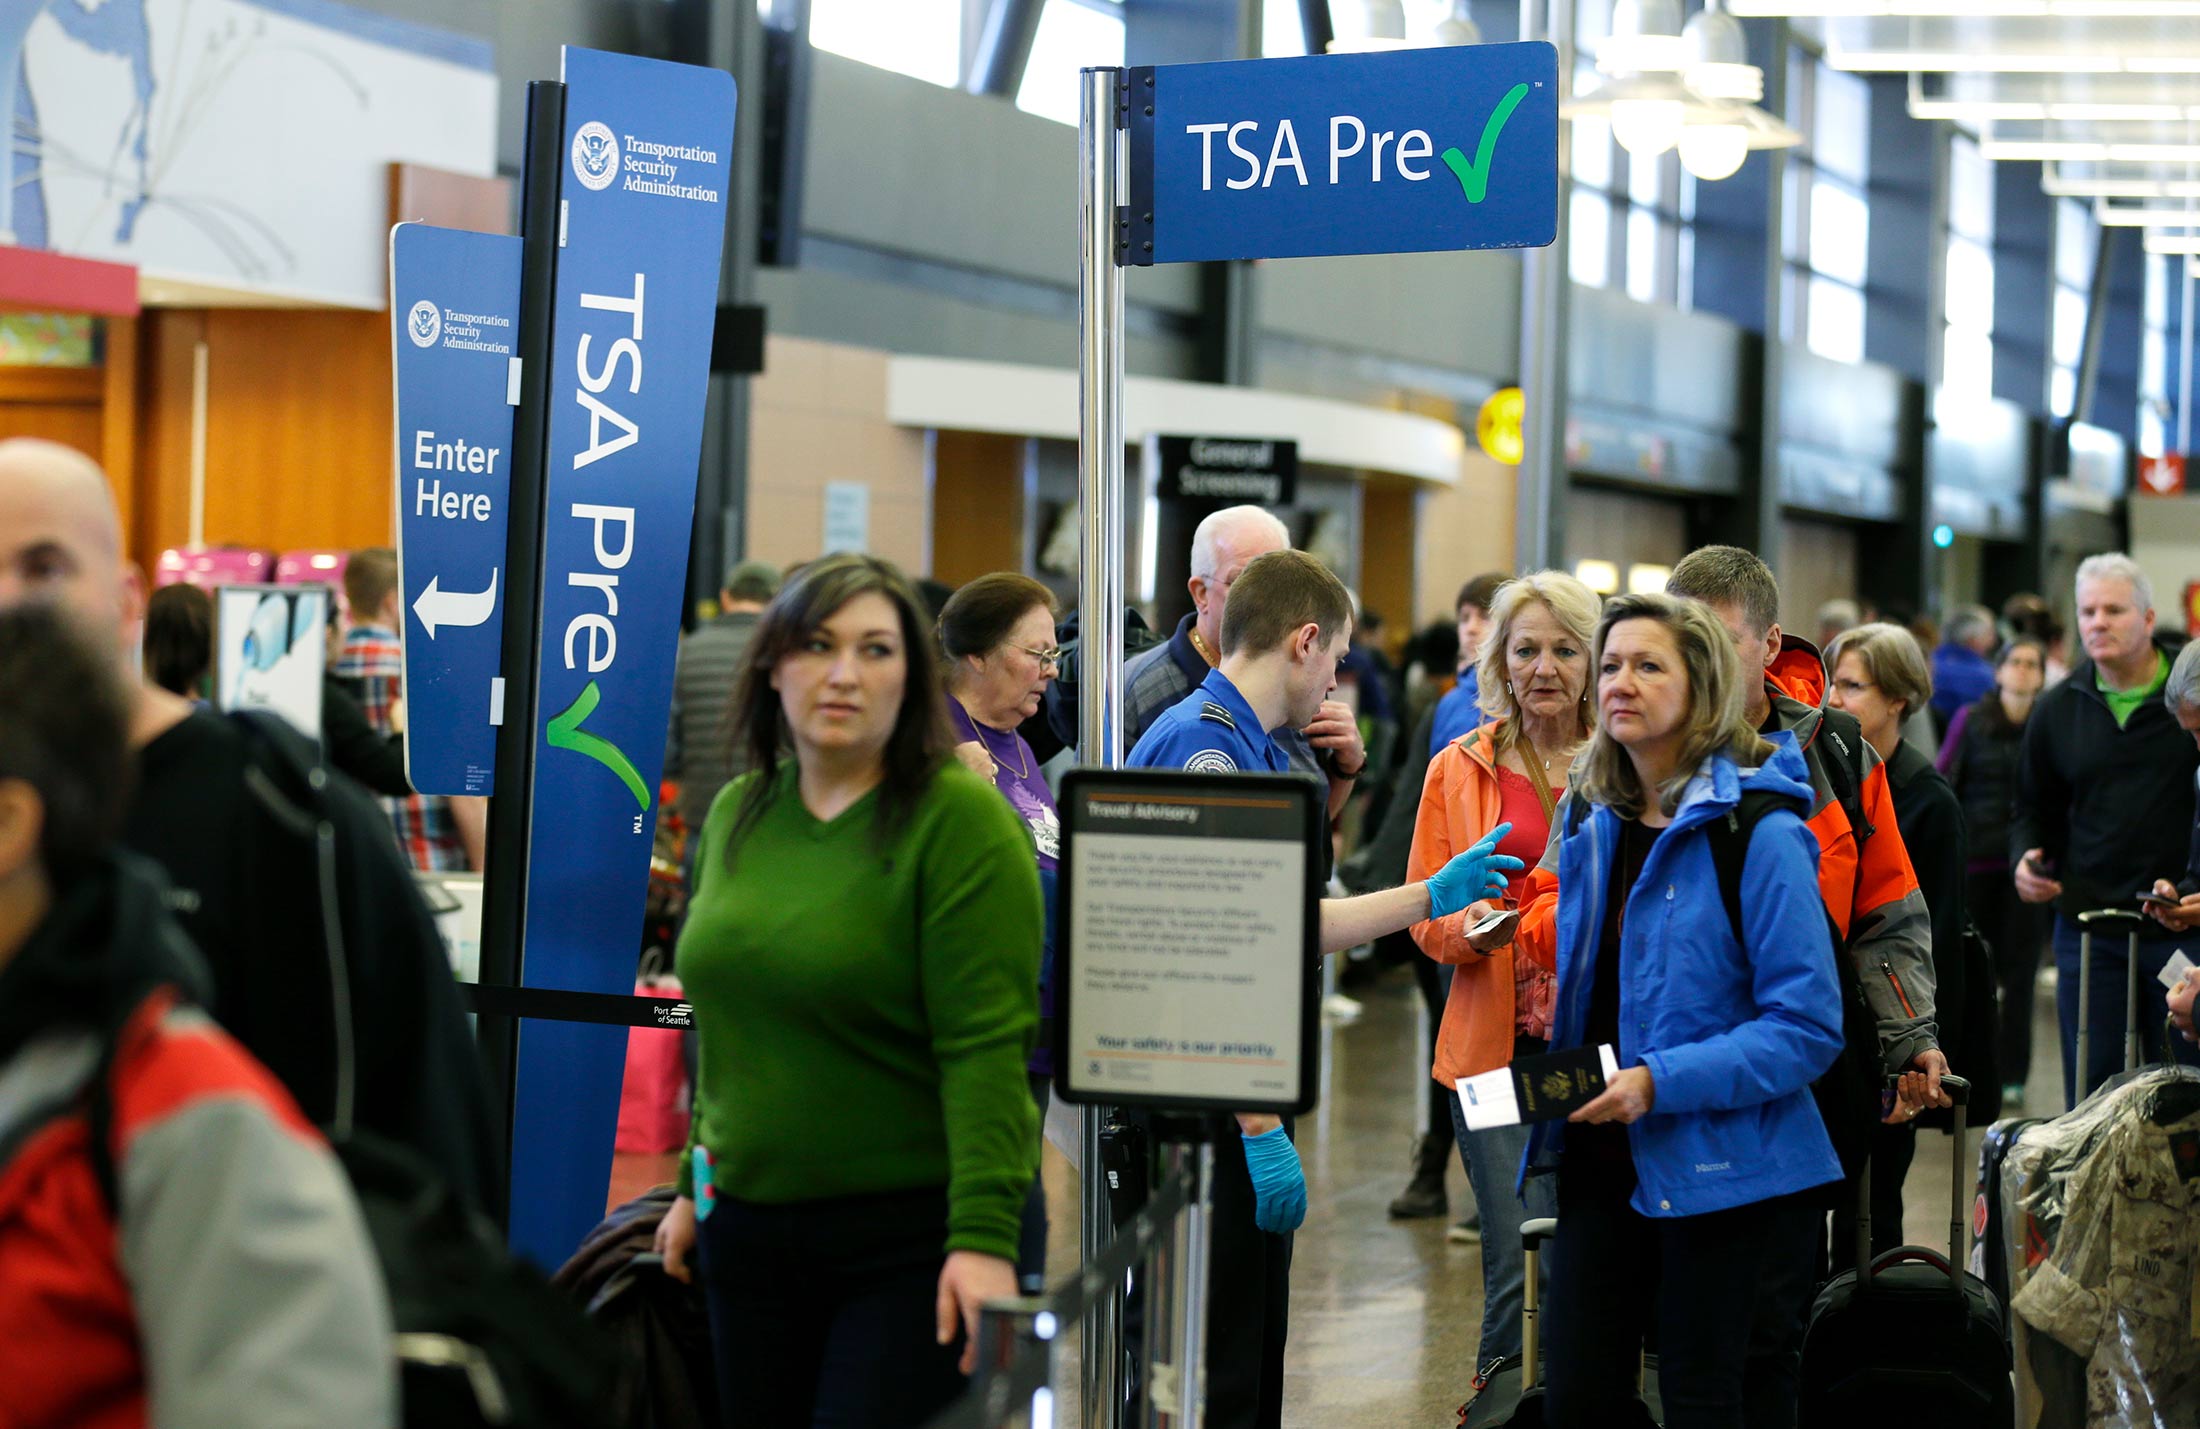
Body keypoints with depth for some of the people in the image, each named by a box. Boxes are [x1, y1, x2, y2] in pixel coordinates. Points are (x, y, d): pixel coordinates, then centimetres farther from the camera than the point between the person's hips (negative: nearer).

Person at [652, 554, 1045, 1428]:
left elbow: (986, 1045, -18)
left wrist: (984, 1237, -23)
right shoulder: (738, 813, 9)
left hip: (912, 1236, -6)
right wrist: (695, 1184, 17)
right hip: (751, 1223, 6)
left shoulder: (961, 820, -11)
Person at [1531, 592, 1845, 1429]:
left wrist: (1661, 1082, -23)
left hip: (1719, 1170, -6)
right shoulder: (1595, 829, 9)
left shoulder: (1759, 835, -13)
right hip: (1604, 1162, 6)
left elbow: (1808, 1028, -17)